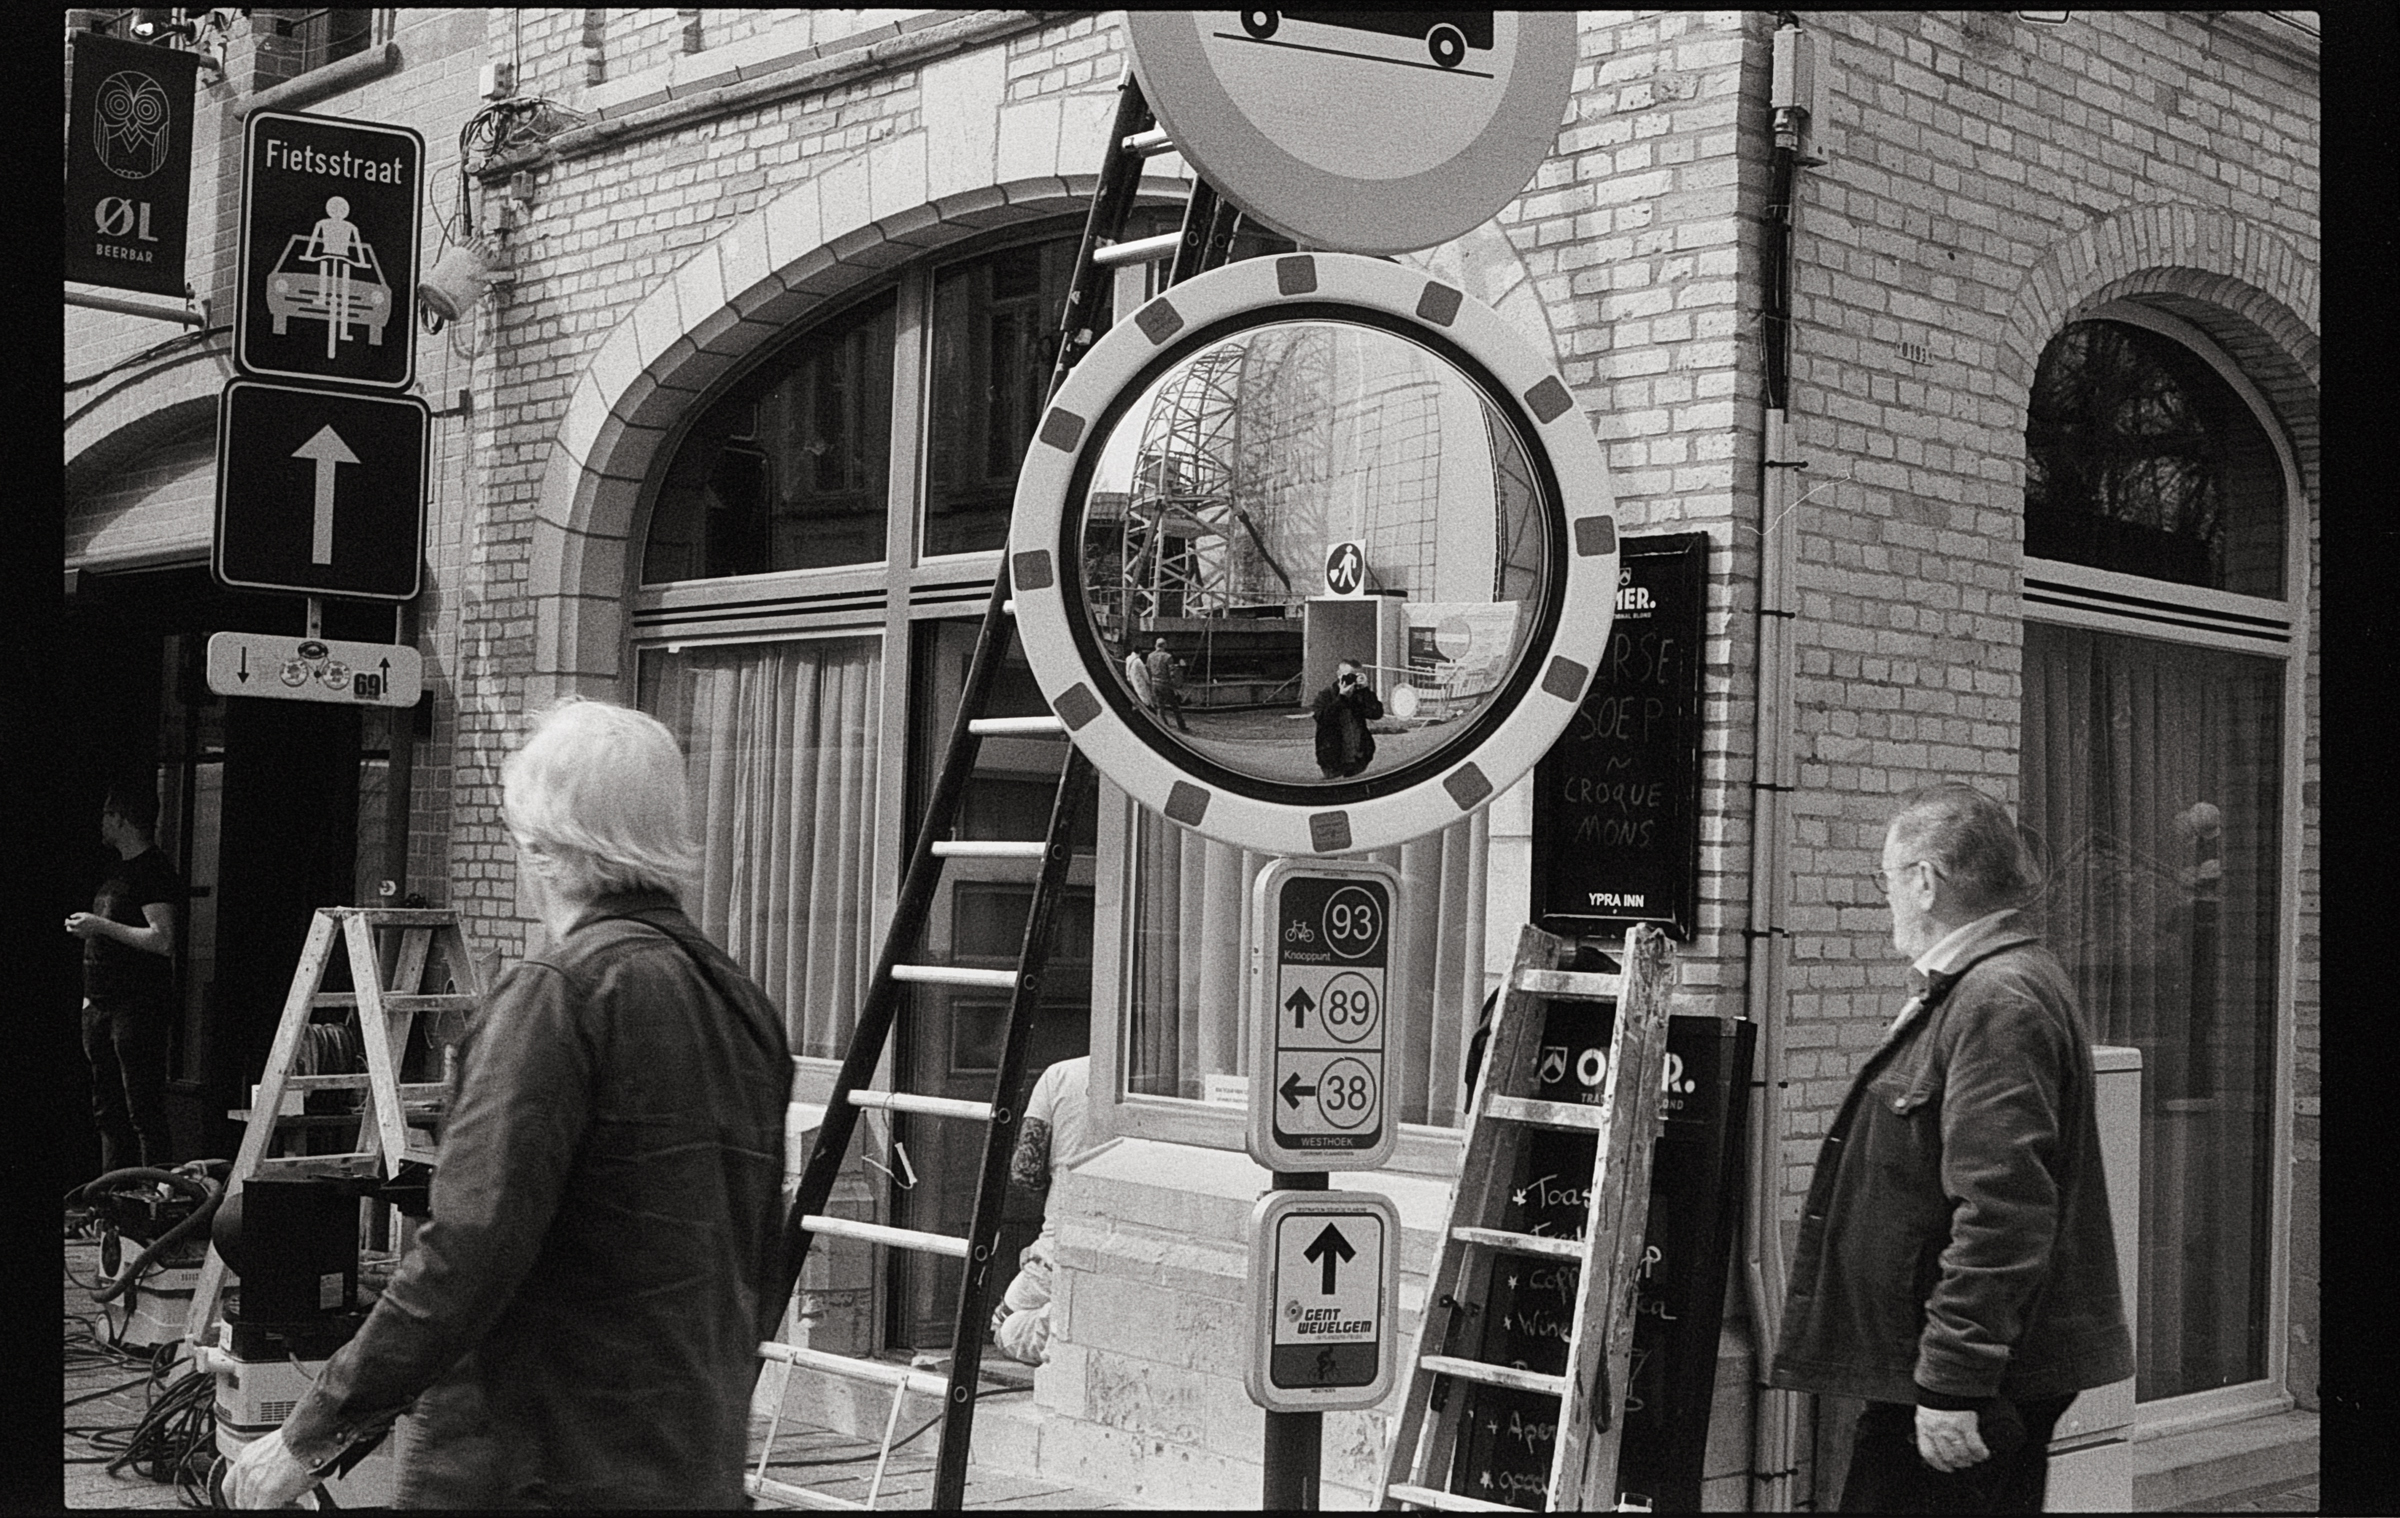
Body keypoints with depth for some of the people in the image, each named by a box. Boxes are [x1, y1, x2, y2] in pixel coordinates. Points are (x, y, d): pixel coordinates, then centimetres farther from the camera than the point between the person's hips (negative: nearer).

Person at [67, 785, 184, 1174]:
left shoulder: (153, 872, -11)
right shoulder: (118, 869, 18)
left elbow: (162, 940, -21)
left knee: (144, 1111, -10)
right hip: (103, 1006, 10)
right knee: (108, 1111, 12)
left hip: (139, 1007, -10)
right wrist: (92, 995, 20)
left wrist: (100, 926, -17)